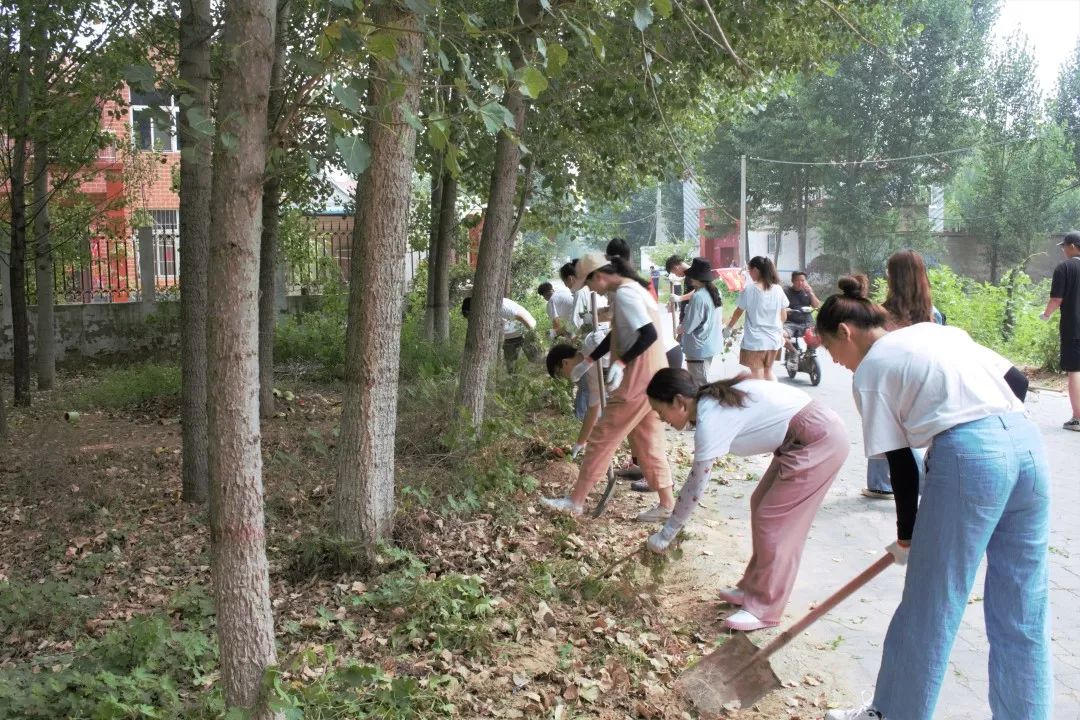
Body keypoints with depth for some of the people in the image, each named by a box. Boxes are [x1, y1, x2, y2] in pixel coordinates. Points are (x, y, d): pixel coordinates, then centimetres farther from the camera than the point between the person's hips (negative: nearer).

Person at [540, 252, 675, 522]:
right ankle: (666, 503, 20)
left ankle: (576, 501, 6)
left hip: (637, 381, -10)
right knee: (647, 440, 15)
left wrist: (621, 363, -28)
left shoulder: (624, 293, -16)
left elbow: (649, 334, -26)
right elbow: (618, 334, 25)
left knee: (602, 438, -2)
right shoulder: (634, 289, 15)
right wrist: (588, 361, 27)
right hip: (649, 378, 10)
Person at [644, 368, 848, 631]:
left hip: (818, 442, -9)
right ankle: (754, 587, 26)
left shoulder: (711, 420, -19)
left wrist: (664, 536, -5)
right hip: (805, 439, 9)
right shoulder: (712, 402, 7)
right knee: (761, 505, 15)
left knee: (774, 523, -2)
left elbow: (696, 486, -14)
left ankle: (764, 608, 10)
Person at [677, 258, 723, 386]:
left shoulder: (698, 297, -23)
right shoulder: (716, 292, 4)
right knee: (703, 381, 21)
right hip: (712, 344, 9)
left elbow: (688, 326, -19)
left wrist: (678, 330, 2)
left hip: (699, 348, -9)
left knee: (699, 384, 2)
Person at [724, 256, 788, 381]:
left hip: (754, 340, -4)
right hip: (774, 339, 4)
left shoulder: (749, 289, -11)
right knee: (768, 371, 20)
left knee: (757, 373, 5)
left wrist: (729, 328, 12)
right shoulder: (778, 289, 1)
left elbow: (738, 312, -2)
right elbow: (784, 316, 7)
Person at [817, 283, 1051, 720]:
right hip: (1027, 442, 7)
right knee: (1023, 614, 15)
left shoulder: (870, 370, 4)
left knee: (929, 606, 8)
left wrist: (905, 534, 13)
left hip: (968, 455, -7)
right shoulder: (935, 330, 24)